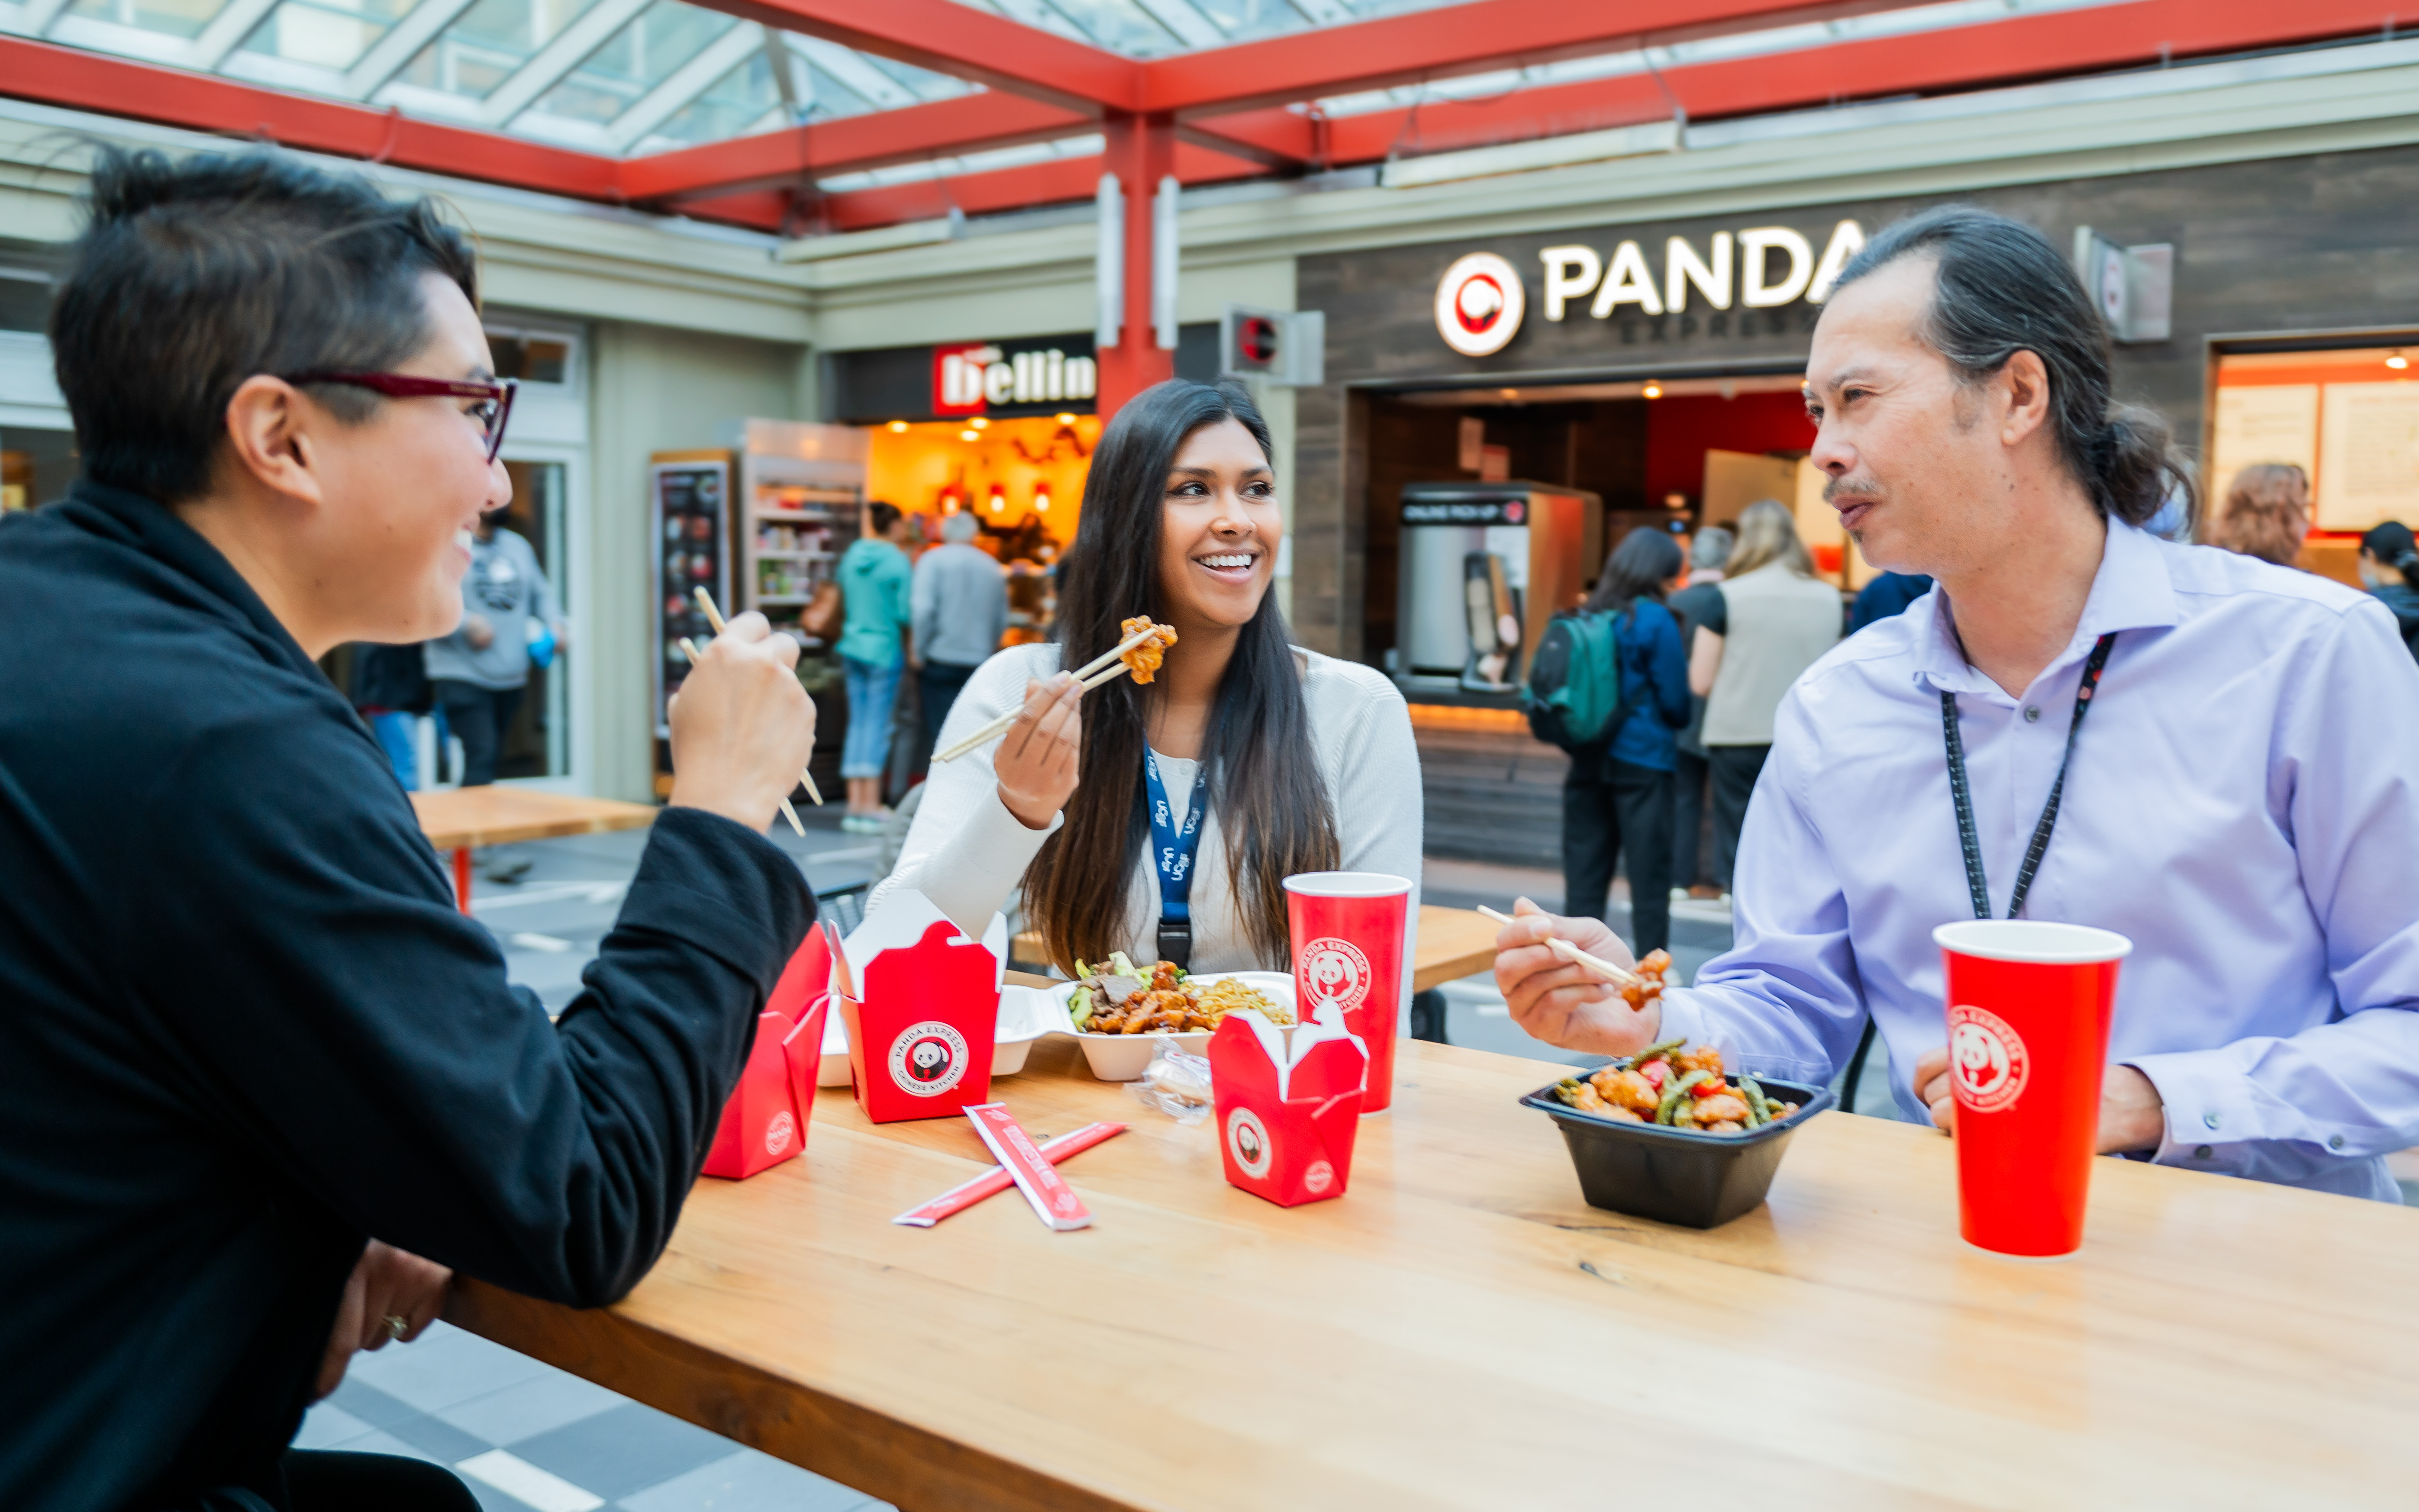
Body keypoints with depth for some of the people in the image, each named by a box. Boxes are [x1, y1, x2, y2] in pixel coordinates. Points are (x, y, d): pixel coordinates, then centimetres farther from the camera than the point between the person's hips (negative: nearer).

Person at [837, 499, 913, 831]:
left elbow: (845, 602, 14)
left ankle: (855, 805, 8)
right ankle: (871, 807, -2)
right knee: (878, 726, -3)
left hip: (853, 647, 6)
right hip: (885, 649, -6)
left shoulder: (851, 556, 7)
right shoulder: (898, 561, -10)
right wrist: (911, 645, 4)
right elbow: (905, 613, -11)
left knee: (857, 723, 8)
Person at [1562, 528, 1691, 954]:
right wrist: (1680, 722, 12)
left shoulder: (1591, 615, 6)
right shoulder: (1656, 621, -11)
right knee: (1650, 871, 4)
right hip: (1642, 760, -5)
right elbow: (1675, 698, -8)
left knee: (1585, 869, 9)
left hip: (1589, 757, 5)